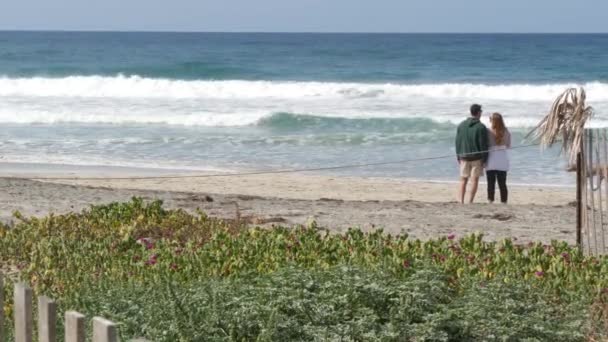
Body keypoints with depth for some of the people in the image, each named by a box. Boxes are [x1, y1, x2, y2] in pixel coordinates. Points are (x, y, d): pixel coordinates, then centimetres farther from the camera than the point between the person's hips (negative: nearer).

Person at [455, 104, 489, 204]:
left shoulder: (461, 125, 4)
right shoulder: (481, 127, -11)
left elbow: (457, 142, 8)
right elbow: (483, 144, -11)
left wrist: (458, 157, 15)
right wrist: (484, 159, -4)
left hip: (464, 157, 4)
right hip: (477, 157, -4)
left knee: (463, 179, 11)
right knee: (474, 179, 2)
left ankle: (461, 200, 3)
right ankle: (470, 201, -2)